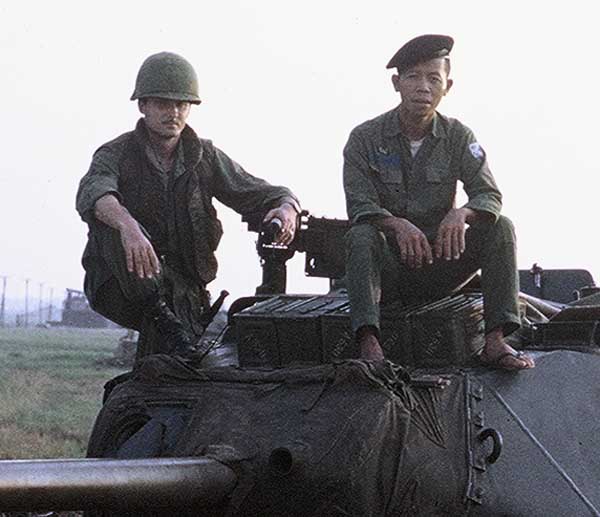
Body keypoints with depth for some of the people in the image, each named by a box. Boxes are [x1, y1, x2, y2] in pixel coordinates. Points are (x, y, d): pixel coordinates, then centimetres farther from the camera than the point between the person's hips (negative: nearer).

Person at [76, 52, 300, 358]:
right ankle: (163, 317, -31)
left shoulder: (205, 157, 7)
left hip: (181, 289, 2)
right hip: (120, 286, -2)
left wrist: (286, 207, -23)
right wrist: (128, 225, -52)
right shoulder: (117, 155, -6)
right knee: (112, 221, -33)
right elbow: (92, 194, -29)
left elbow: (256, 193, 4)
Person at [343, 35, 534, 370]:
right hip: (389, 269, -2)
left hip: (439, 263, 2)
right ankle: (369, 345, -46)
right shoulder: (365, 138, -4)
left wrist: (461, 214, -32)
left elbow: (490, 195, -7)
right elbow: (359, 206, -14)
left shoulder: (458, 137, 2)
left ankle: (496, 341, -28)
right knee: (361, 236, -33)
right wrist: (397, 224, -36)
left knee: (501, 228, -19)